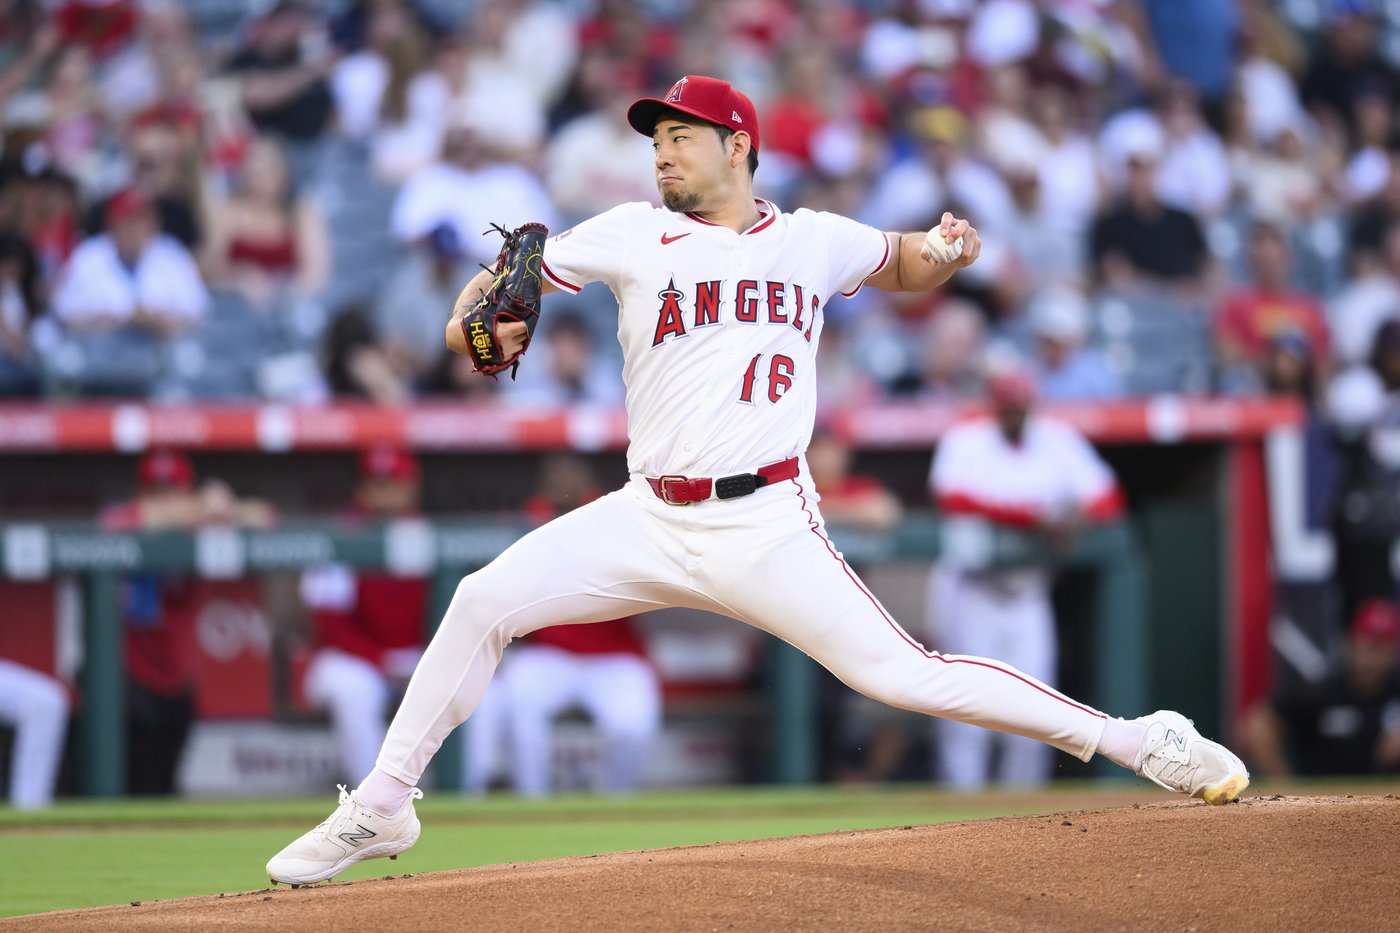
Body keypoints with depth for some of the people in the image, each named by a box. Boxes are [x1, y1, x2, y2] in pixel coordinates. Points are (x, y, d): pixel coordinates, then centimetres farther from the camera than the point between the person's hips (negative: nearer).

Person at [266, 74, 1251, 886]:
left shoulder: (812, 241, 7)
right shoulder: (634, 235, 6)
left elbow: (906, 266, 22)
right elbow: (514, 277, 8)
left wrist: (949, 250, -2)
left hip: (767, 529, -2)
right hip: (647, 521, 2)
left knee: (901, 672, -12)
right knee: (485, 602, -12)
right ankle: (380, 808, 1)